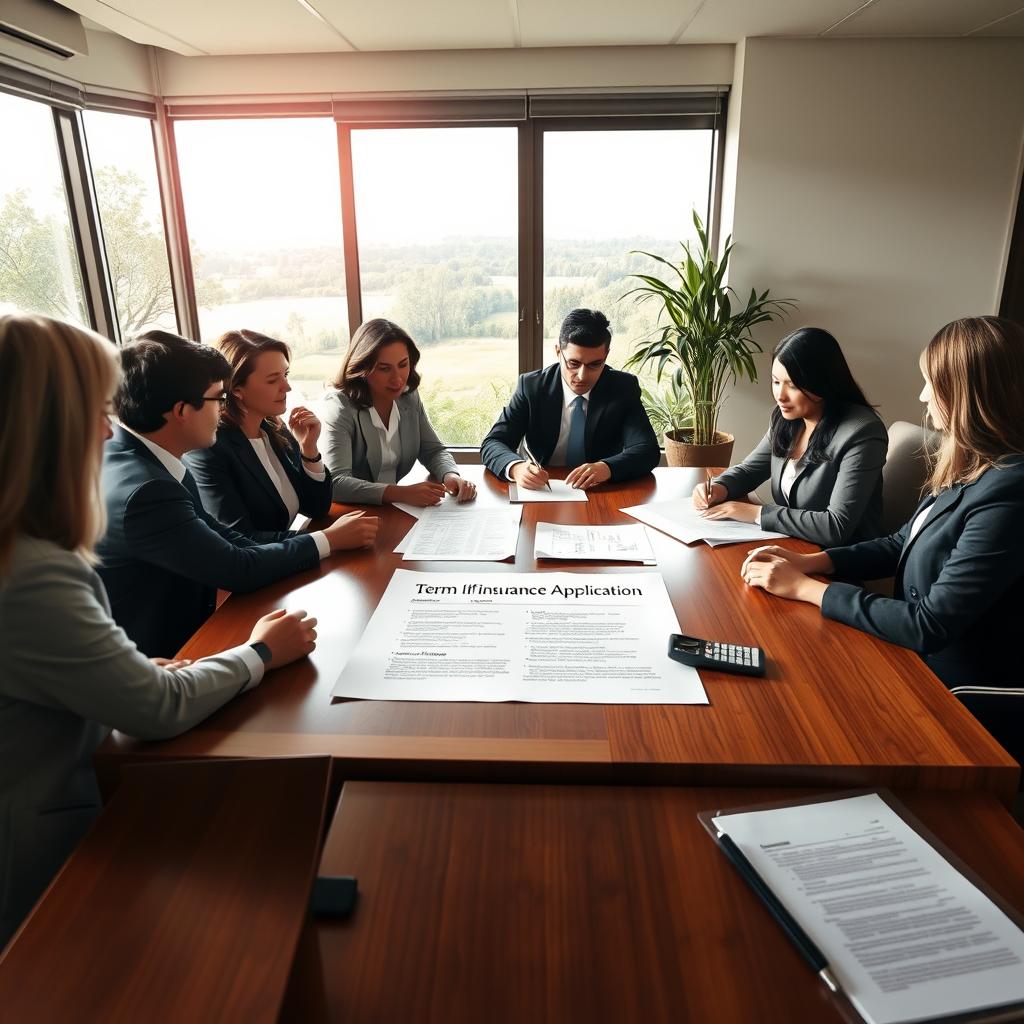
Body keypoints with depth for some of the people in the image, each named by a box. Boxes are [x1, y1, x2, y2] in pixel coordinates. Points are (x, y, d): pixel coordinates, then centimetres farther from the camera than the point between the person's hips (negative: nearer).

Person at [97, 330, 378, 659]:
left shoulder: (133, 458, -2)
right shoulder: (143, 490, -28)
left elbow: (219, 535, 1)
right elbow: (239, 568, -19)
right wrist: (330, 540, -8)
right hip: (165, 656, -7)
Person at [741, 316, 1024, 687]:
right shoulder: (971, 467, 2)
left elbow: (929, 627, -26)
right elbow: (903, 544, 12)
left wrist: (805, 587, -19)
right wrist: (808, 561, -2)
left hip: (951, 691, -7)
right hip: (914, 656, 7)